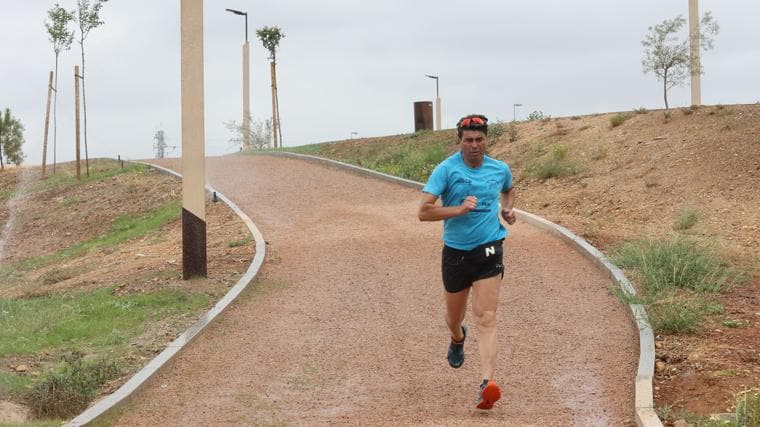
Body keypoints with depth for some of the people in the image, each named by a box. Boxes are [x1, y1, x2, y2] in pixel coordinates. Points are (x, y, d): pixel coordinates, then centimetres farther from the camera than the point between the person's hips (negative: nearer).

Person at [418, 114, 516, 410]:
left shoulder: (500, 169, 4)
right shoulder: (447, 169, -9)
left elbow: (508, 190, 30)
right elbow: (423, 212, -15)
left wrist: (508, 208, 9)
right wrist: (459, 209, -25)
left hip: (489, 252, 0)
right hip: (455, 252, 0)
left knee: (486, 319, -15)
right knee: (454, 317, 19)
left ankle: (488, 383, -26)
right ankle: (458, 339, 56)